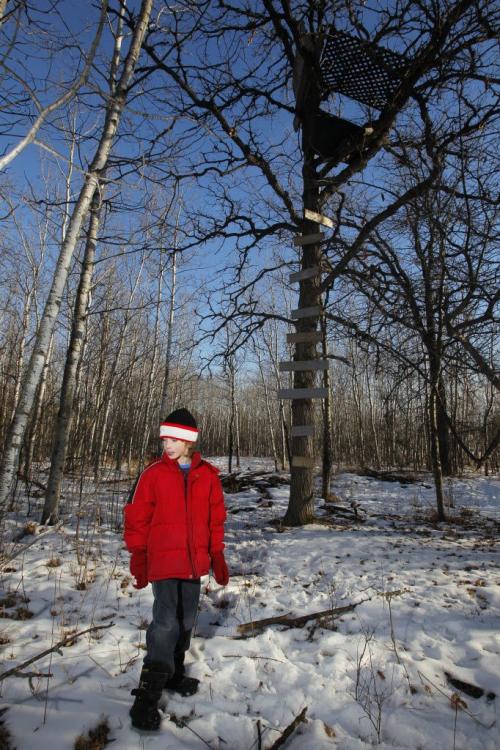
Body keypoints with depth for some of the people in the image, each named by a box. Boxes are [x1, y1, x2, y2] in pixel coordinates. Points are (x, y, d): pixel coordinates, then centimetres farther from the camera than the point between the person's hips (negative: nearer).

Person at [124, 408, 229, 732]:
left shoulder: (208, 474, -1)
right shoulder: (154, 473, -7)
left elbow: (216, 519, 7)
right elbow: (137, 519, -3)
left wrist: (217, 556, 8)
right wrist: (138, 560, -3)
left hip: (195, 563, 4)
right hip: (163, 561, -3)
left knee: (186, 622, 17)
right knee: (166, 623, -8)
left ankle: (174, 672, 38)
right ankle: (148, 695, 7)